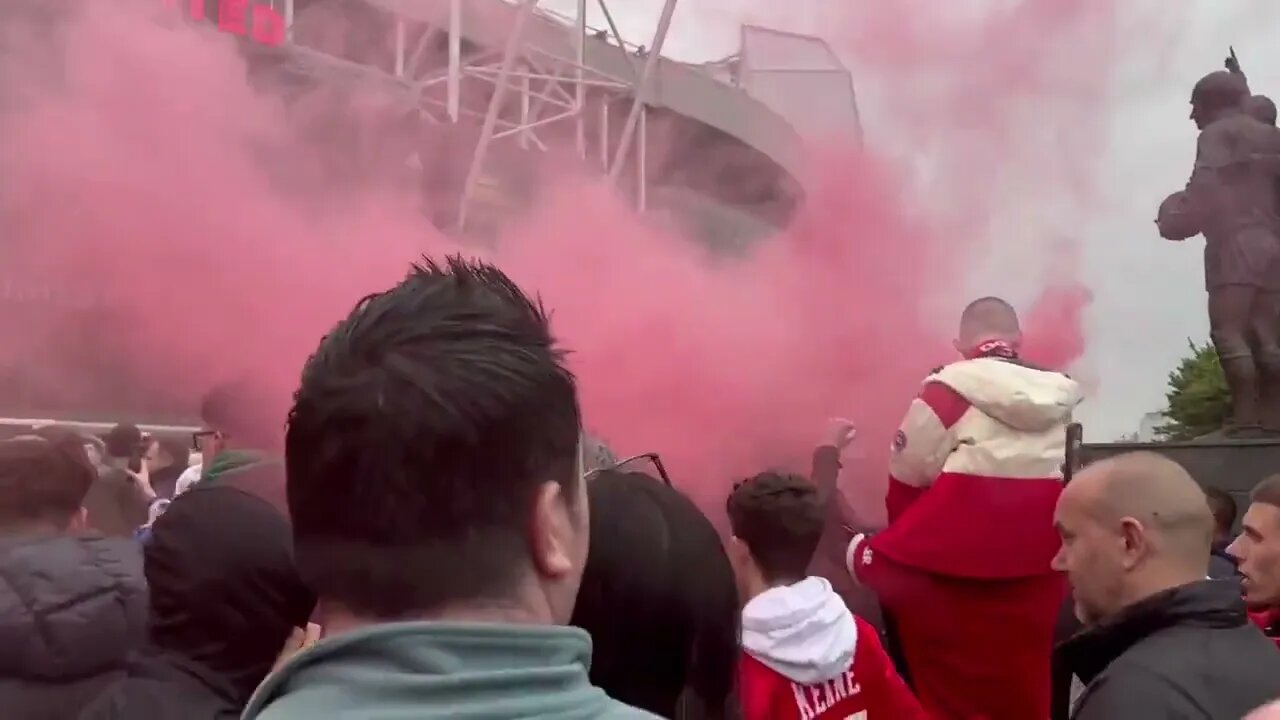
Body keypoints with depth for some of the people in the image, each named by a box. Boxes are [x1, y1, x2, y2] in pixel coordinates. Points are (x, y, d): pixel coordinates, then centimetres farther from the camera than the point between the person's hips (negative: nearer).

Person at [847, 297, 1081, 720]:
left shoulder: (949, 388, -7)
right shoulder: (1056, 397, 9)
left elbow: (907, 476, -3)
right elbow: (1060, 474, 14)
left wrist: (905, 541, 16)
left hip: (954, 561, -5)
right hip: (1036, 559, 5)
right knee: (1023, 685, 16)